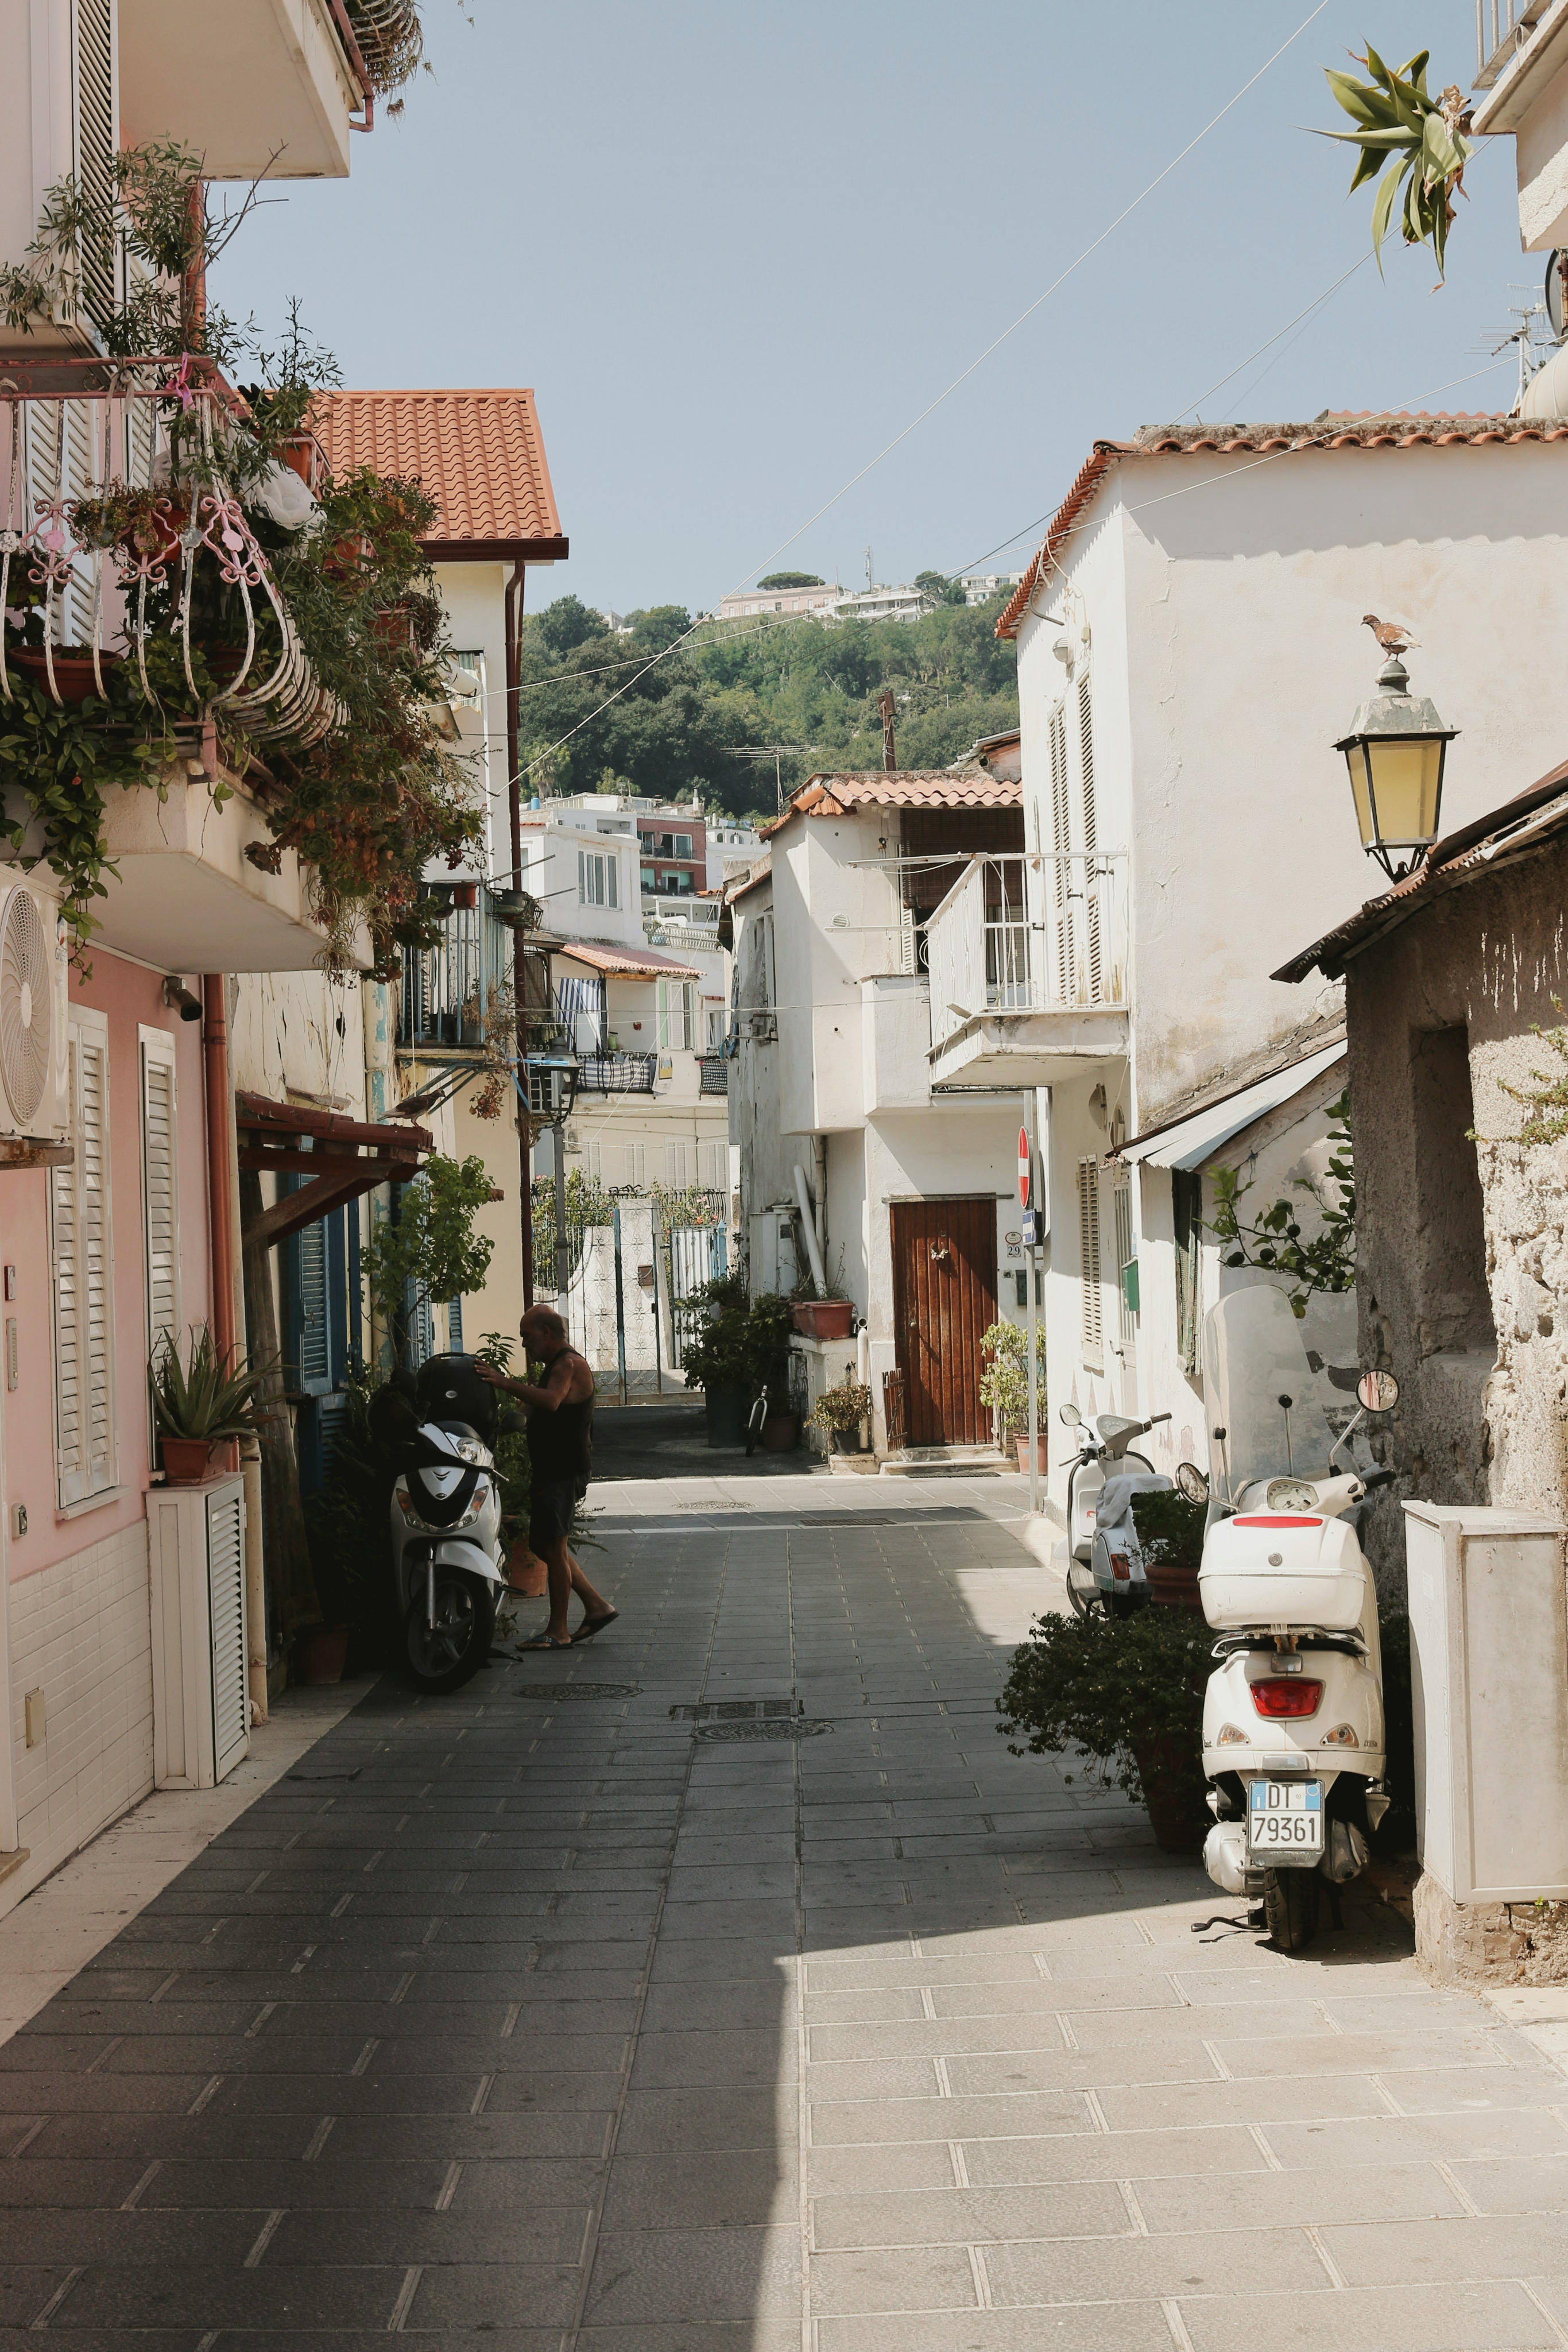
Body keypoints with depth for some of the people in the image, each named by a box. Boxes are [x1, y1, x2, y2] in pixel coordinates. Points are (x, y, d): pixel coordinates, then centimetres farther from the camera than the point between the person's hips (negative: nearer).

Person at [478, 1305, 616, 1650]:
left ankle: (558, 1632, -3)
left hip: (565, 1471, -11)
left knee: (553, 1547, -8)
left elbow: (551, 1402, -34)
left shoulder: (570, 1365, -14)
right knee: (543, 1545, 14)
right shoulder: (558, 1365, 20)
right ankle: (596, 1606, 20)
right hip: (551, 1470, 11)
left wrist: (504, 1383, -34)